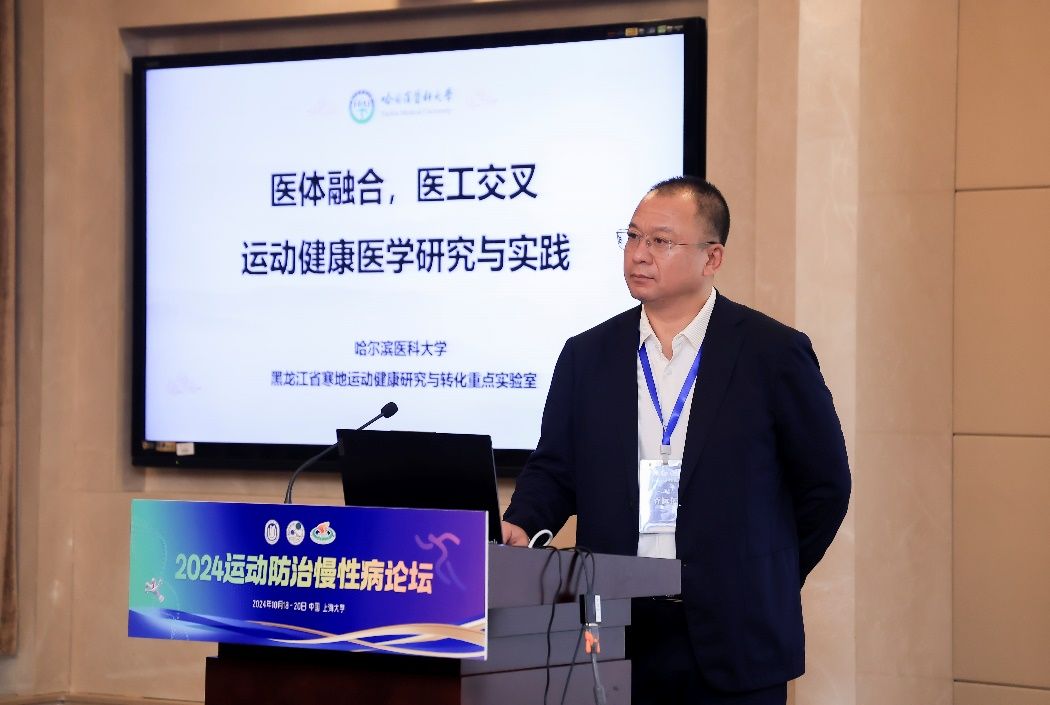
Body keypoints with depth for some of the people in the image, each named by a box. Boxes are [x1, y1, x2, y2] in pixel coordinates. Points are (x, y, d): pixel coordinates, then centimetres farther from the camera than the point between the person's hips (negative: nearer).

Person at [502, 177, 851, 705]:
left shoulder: (774, 353, -1)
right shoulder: (586, 356, 8)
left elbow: (824, 483, 4)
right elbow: (553, 469, 11)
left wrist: (766, 587, 5)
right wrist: (520, 526, -10)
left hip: (733, 641, -2)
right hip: (618, 634, 3)